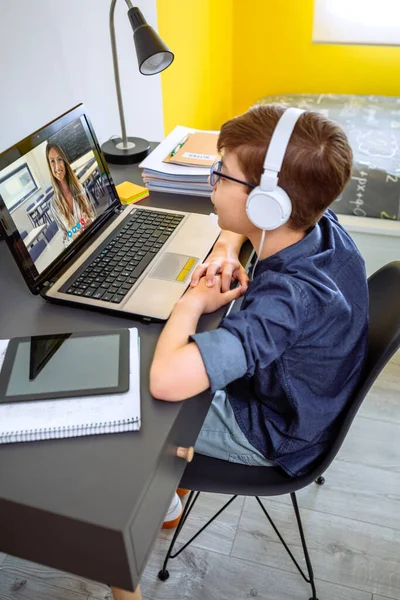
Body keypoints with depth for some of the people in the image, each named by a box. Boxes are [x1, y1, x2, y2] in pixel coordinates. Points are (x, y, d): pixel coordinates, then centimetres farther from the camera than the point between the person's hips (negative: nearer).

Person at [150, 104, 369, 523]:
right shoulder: (321, 223, -18)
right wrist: (225, 248, -15)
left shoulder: (286, 300, -42)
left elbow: (165, 380, -50)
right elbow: (241, 219, 5)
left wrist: (193, 302, -33)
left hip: (273, 436, -7)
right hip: (305, 397, 7)